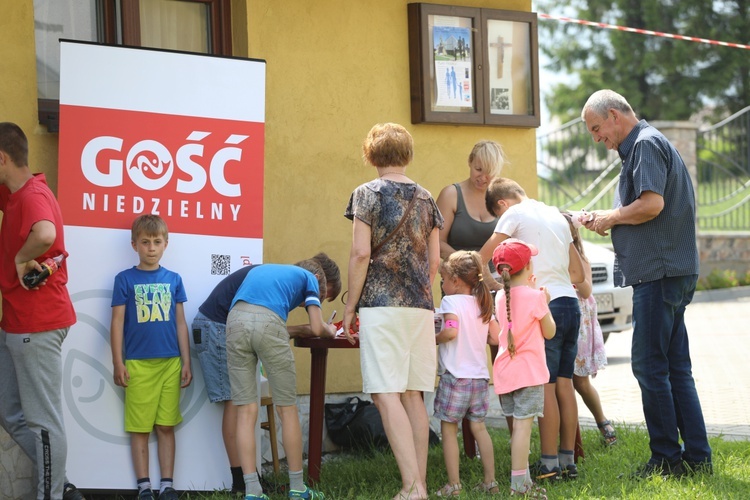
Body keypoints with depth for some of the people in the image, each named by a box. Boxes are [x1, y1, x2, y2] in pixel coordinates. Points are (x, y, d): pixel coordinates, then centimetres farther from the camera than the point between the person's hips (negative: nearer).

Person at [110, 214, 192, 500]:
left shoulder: (173, 280, 8)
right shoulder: (125, 280, 1)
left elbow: (180, 323, 10)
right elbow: (117, 323, 0)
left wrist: (186, 362, 7)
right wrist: (118, 363, -4)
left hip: (170, 363, 2)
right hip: (138, 364, -2)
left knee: (166, 426, 5)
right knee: (139, 428, 2)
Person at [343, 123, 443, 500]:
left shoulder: (368, 194, -2)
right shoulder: (425, 198, 13)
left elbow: (361, 253, -10)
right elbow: (434, 259, 13)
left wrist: (350, 306, -3)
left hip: (381, 304, -5)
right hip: (421, 306, 6)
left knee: (387, 395, -9)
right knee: (412, 395, 9)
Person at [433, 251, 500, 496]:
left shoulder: (451, 301, -9)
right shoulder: (484, 304, 11)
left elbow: (451, 330, -25)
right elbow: (496, 337, 8)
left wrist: (434, 340, -8)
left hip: (455, 376, -6)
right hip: (479, 375, 6)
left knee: (449, 429, 1)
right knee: (479, 428, 12)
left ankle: (453, 485, 0)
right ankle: (490, 482, 12)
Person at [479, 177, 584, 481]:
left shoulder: (515, 213, -1)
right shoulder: (556, 215, 20)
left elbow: (482, 258, -1)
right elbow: (578, 274, 21)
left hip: (544, 306, -7)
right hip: (570, 303, 7)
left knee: (545, 386, -5)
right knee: (564, 384, 8)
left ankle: (549, 464, -5)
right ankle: (568, 460, 10)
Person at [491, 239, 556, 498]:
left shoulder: (501, 296, 8)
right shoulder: (534, 297, -11)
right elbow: (549, 332, -2)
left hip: (504, 368, 7)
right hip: (528, 369, -7)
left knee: (518, 425, 13)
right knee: (523, 425, -8)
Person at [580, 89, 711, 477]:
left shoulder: (646, 144, -10)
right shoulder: (642, 146, 22)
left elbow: (652, 204, -23)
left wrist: (612, 217, -8)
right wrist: (609, 220, 12)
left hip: (659, 273, -10)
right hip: (669, 272, 10)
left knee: (650, 366, -6)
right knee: (675, 368, 10)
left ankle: (667, 459, -2)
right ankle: (697, 457, 11)